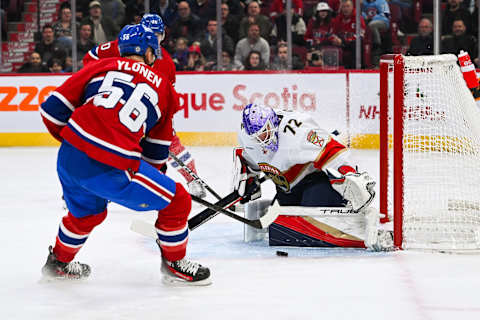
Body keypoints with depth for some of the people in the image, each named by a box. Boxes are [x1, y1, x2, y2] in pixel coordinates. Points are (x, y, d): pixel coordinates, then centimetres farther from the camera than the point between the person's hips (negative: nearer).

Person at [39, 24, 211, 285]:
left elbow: (53, 109, 11)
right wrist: (152, 176, 37)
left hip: (68, 158, 5)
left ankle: (59, 262, 54)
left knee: (87, 211, 36)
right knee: (177, 202, 14)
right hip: (111, 170, -5)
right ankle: (174, 264, 29)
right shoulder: (163, 87, 14)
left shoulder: (102, 66, 15)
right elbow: (157, 150, 20)